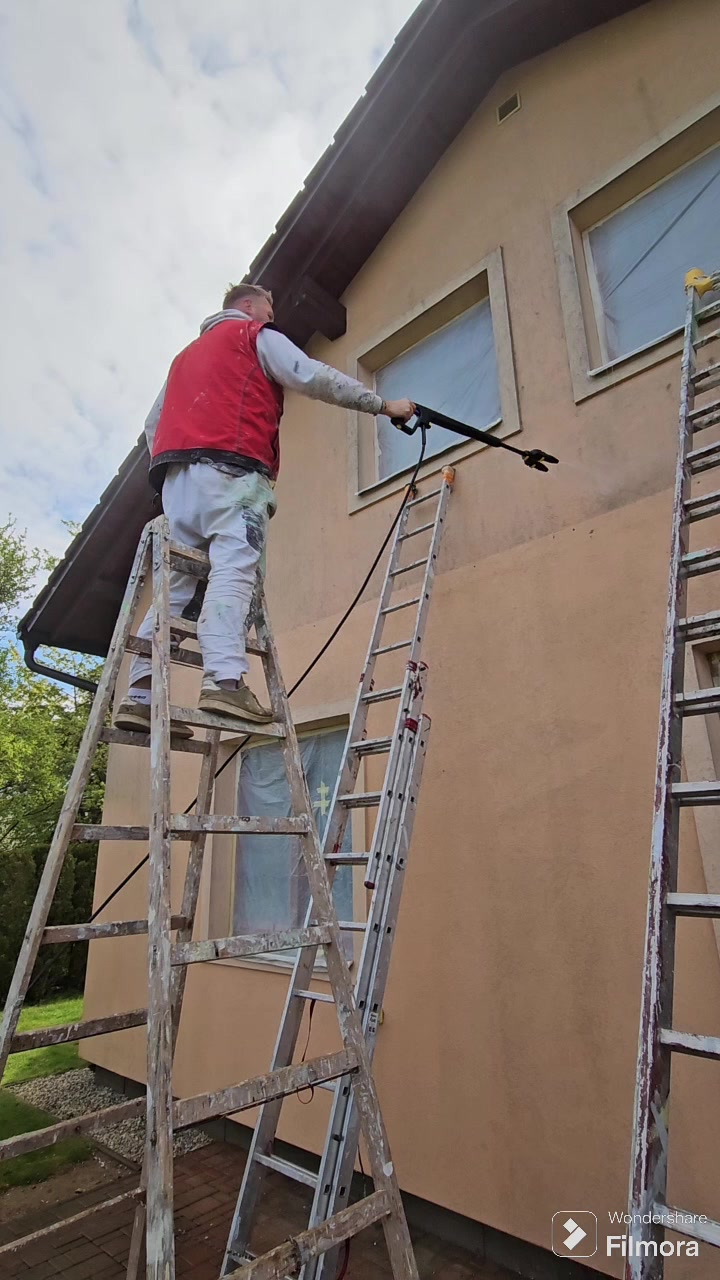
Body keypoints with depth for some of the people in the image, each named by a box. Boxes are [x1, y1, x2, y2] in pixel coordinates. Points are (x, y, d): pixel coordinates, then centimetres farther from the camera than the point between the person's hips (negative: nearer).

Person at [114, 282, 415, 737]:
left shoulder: (189, 352, 37)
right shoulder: (258, 337, 15)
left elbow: (154, 421, 31)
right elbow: (313, 376, 1)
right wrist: (382, 404, 4)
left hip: (177, 476, 7)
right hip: (230, 470, -7)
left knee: (177, 584, 1)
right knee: (233, 571, -21)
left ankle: (142, 692, -7)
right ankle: (225, 681, -36)